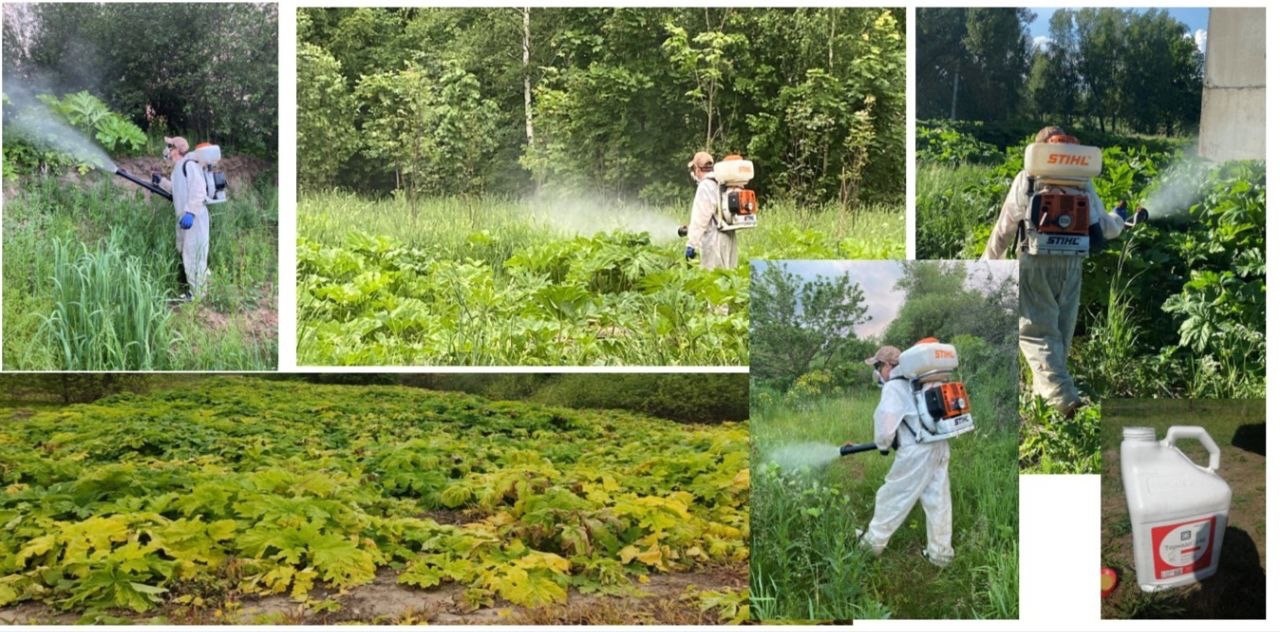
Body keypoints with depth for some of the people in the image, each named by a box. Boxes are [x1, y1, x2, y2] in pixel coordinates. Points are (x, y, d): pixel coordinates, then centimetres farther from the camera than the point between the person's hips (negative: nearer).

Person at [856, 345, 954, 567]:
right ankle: (940, 553, 16)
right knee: (937, 502, 11)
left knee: (893, 497, 7)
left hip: (917, 451, -8)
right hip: (941, 447, 8)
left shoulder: (893, 387, -9)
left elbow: (885, 427, -17)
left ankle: (874, 540, 20)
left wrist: (883, 444, 4)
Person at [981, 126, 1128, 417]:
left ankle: (1062, 397, -18)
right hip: (1072, 263, 4)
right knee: (1061, 331, 16)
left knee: (1036, 332, -3)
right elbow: (1103, 227, 14)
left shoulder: (1027, 179, 1)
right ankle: (1043, 391, 28)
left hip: (1035, 262, -4)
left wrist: (988, 262, 13)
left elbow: (1004, 228, 2)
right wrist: (1119, 218, 37)